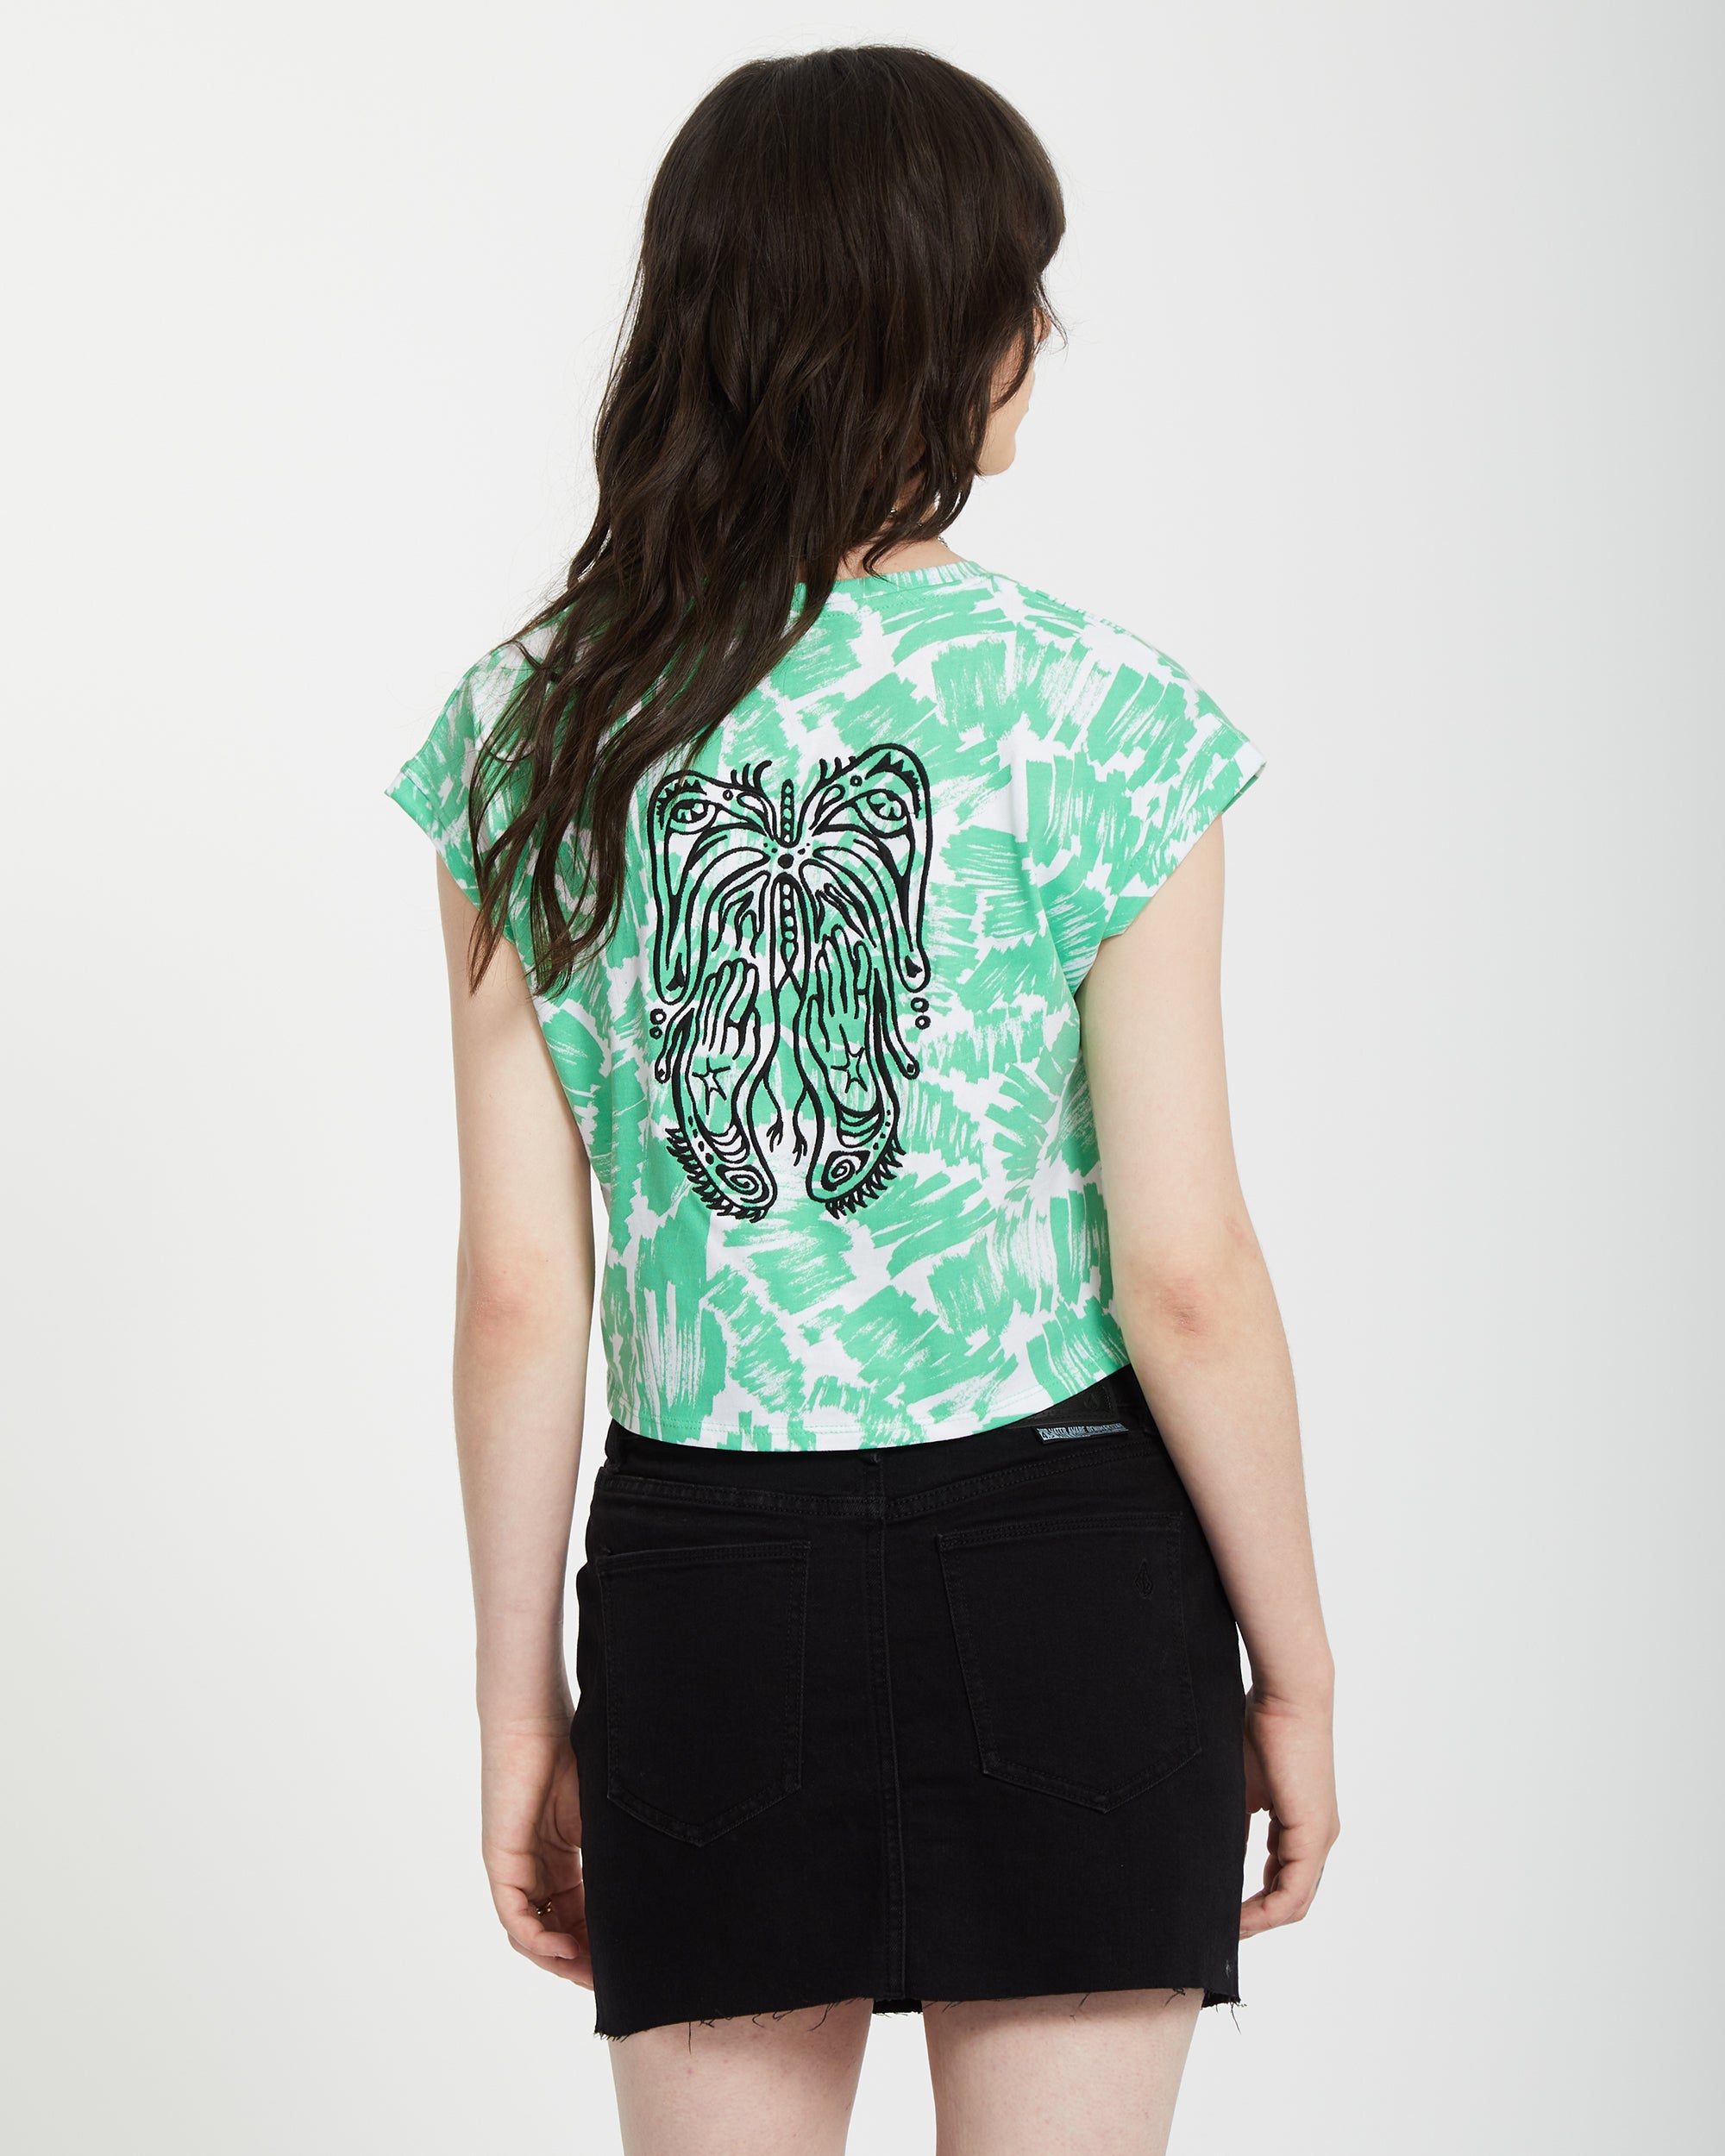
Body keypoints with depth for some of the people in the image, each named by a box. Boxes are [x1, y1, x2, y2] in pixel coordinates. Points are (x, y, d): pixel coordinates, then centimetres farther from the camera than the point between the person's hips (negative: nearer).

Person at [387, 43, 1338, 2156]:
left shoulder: (533, 736, -2)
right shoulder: (1093, 712, -10)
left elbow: (518, 1290, -2)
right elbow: (1184, 1272, -10)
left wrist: (521, 1704, 8)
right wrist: (1294, 1664, 2)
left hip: (702, 1581, 2)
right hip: (1064, 1575, -2)